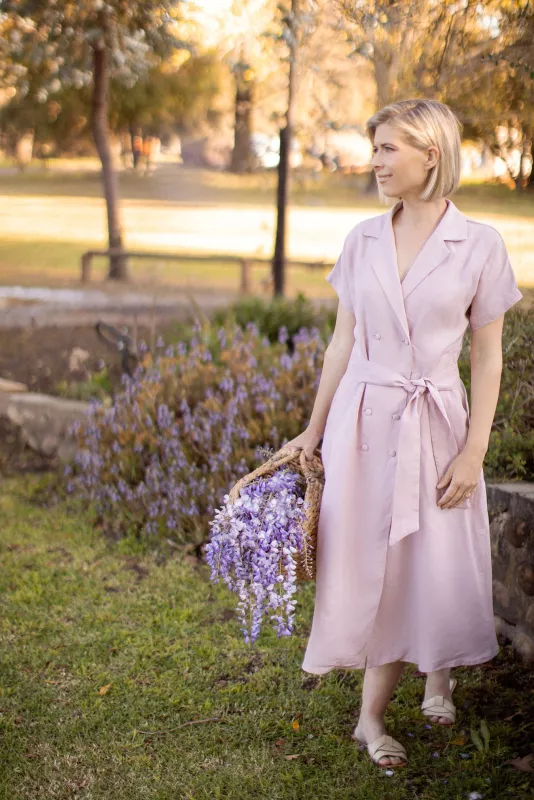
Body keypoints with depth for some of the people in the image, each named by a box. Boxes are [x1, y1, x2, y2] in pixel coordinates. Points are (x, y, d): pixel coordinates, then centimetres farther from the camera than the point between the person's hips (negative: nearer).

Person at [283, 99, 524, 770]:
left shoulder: (479, 245, -5)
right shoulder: (362, 240, 3)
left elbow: (488, 357, -3)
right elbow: (343, 341, 9)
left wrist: (474, 451, -7)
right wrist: (313, 430, 9)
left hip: (434, 424, -2)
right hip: (362, 419, 2)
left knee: (435, 562, 6)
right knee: (367, 561, 5)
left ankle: (440, 670, 35)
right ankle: (373, 715, 19)